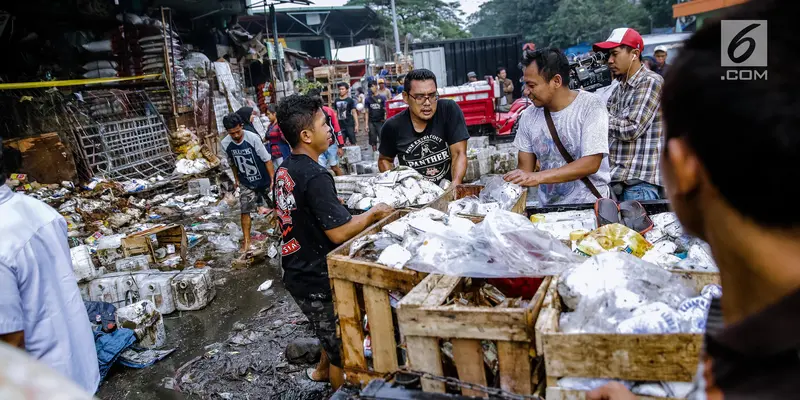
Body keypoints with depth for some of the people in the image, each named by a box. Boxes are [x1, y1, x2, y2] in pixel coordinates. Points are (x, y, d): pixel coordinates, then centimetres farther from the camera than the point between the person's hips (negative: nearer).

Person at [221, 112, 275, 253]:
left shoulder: (253, 138, -23)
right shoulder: (225, 144, -12)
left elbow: (267, 159, -17)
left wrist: (273, 179, -18)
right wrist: (237, 179, 15)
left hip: (263, 179, -2)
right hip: (246, 183, 2)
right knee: (245, 211, -1)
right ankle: (246, 241, 9)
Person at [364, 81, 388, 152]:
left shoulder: (382, 98, 2)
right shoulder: (368, 99, 8)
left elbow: (386, 110, 2)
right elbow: (367, 112, 10)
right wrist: (366, 124, 5)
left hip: (380, 122, -2)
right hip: (371, 123, 2)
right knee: (373, 141, 5)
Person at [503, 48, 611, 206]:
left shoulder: (591, 105, -8)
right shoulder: (529, 116, 2)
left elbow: (591, 164, -16)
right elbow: (525, 169, 6)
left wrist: (538, 177, -24)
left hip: (589, 205, -4)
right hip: (548, 209, 5)